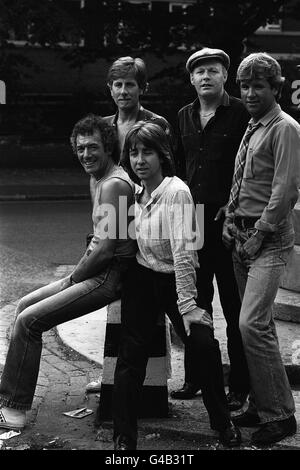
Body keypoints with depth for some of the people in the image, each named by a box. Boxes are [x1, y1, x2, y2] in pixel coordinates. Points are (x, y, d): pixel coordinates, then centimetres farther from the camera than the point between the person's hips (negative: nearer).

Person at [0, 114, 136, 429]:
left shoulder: (114, 185, -17)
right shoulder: (104, 180, 16)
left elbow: (106, 250, -22)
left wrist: (73, 278, -9)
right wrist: (76, 274, 10)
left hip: (108, 277, -11)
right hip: (97, 273, 11)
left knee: (28, 320, -14)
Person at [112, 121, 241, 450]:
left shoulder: (176, 192, -19)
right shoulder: (136, 192, 0)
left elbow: (183, 250, -27)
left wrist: (188, 305, -31)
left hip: (176, 279, -4)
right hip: (142, 279, 4)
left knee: (205, 345, -14)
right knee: (131, 353, -3)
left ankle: (223, 423, 11)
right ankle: (124, 438, 7)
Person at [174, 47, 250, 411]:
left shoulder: (241, 114, -5)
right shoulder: (184, 116, 13)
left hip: (227, 221, -5)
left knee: (235, 308, 1)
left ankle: (239, 386, 8)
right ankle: (194, 377, 22)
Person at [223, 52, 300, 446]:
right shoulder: (252, 128, 17)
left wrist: (259, 234, -14)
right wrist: (231, 219, 9)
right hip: (244, 237, 8)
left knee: (252, 323, -15)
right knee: (259, 324, 11)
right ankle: (261, 404, 18)